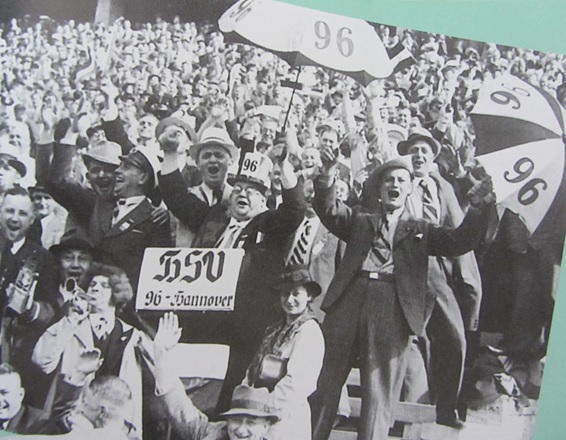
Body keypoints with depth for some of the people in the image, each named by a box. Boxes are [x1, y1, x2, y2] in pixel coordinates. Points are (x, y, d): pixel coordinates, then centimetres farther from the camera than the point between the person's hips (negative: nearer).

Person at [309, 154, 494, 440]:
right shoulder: (360, 221, 23)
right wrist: (328, 176, -10)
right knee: (324, 384, 4)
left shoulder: (420, 230, 20)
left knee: (379, 393, -3)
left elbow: (459, 241, 7)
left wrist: (479, 206, -9)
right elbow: (328, 209, 7)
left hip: (393, 309, -1)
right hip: (349, 301, 1)